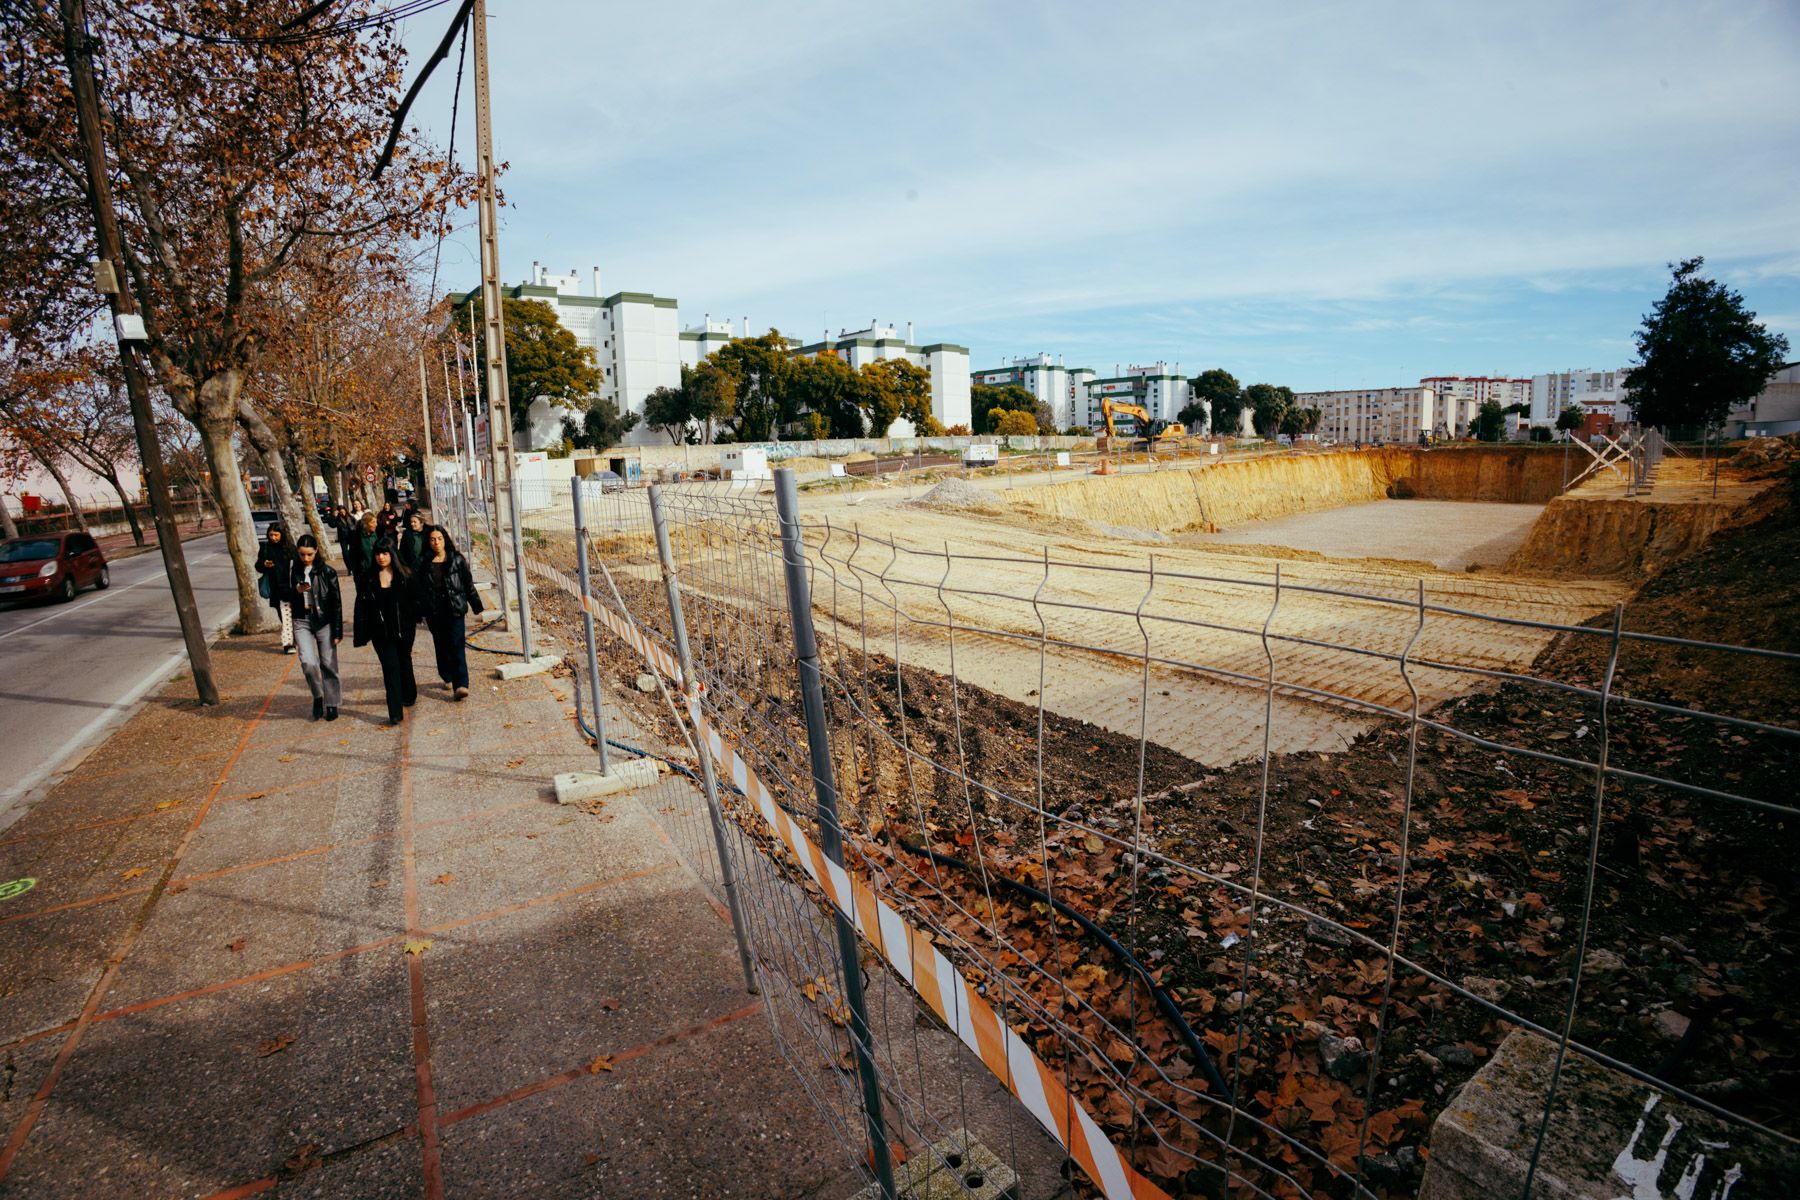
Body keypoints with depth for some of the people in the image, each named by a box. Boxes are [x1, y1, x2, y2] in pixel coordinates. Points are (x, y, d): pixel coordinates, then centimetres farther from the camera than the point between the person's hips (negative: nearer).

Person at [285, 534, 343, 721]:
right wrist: (296, 590, -13)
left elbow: (336, 602, -3)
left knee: (328, 664, 4)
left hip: (324, 622, -1)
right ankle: (318, 696, 11)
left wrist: (337, 631, -5)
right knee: (308, 662, -13)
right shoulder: (292, 572, 3)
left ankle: (331, 703, 18)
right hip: (302, 622, 2)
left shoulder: (327, 572, -5)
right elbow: (284, 597, 11)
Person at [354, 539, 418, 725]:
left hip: (404, 628, 1)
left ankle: (409, 695, 42)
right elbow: (362, 606, 0)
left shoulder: (404, 575, -3)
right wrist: (362, 633, -3)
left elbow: (415, 599, 2)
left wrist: (415, 620, -1)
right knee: (390, 667, -6)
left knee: (404, 661, 20)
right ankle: (395, 713, -7)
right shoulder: (368, 578, -2)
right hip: (381, 631, -1)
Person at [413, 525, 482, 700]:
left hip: (455, 609, -2)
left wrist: (476, 605, 7)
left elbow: (468, 583, 5)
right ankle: (448, 677, 33)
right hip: (434, 612, 2)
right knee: (441, 646, 13)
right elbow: (418, 589, 4)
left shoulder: (457, 560, -1)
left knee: (457, 646, -9)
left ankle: (460, 685, -13)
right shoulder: (423, 564, 0)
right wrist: (419, 611, 0)